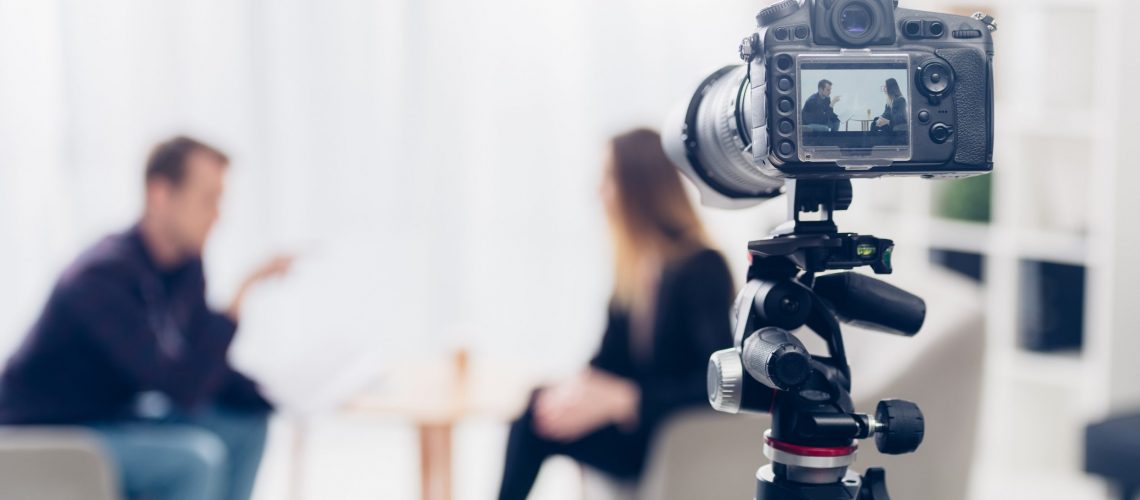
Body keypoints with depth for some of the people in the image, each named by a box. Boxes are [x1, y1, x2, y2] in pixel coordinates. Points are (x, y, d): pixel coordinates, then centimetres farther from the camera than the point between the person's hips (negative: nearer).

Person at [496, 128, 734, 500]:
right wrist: (579, 387, -13)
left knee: (538, 421, -23)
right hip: (633, 426, 7)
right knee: (540, 412, -19)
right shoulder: (635, 265, 8)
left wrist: (621, 399, -26)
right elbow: (610, 360, 11)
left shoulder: (701, 268, -13)